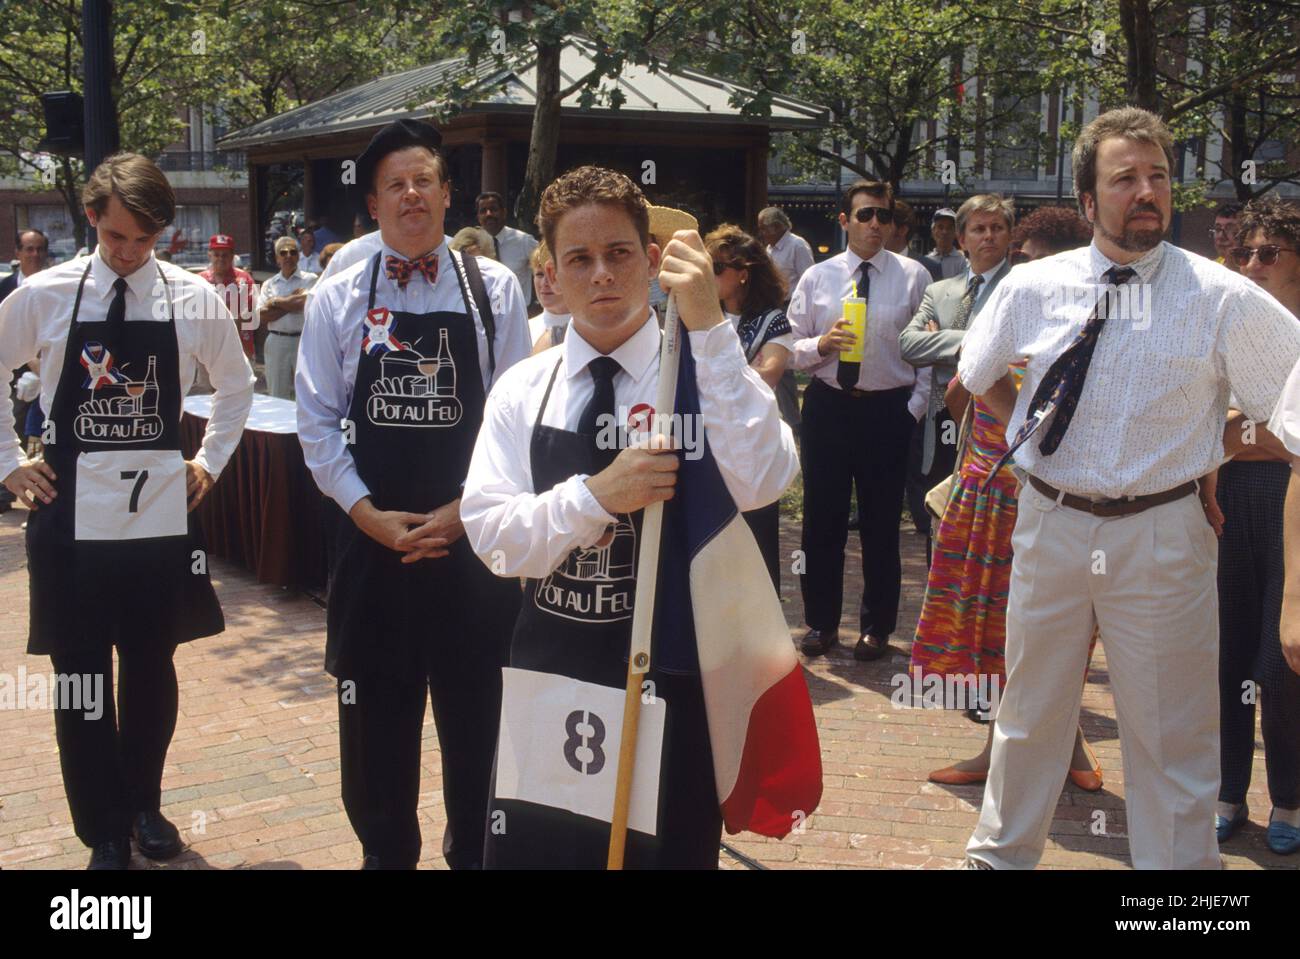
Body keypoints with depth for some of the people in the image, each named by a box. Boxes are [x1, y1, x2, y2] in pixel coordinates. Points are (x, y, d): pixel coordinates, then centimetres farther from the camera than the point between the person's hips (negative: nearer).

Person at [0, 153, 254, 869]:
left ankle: (143, 804, 35)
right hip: (72, 509, -1)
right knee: (80, 680, 5)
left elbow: (237, 386, 15)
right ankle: (105, 834, 20)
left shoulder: (194, 300, -1)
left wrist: (210, 462, 9)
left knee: (152, 671, 13)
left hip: (161, 508, 1)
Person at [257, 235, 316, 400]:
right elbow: (261, 318, 0)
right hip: (277, 341, 3)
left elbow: (305, 302, -15)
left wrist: (276, 302, -1)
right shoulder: (269, 284, 12)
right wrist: (291, 303, -7)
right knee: (278, 397, 7)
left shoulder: (310, 279, 4)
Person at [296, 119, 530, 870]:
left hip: (472, 534, 0)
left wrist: (463, 510, -10)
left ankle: (475, 850, 29)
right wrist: (373, 516, -9)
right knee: (376, 709, 11)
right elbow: (318, 422, 0)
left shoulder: (494, 289, 0)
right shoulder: (338, 298, 2)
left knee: (477, 705, 10)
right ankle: (386, 851, 31)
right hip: (373, 534, 1)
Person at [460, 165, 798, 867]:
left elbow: (757, 482, -25)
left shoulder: (704, 373, -7)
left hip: (668, 677, -2)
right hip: (548, 671, 3)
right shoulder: (523, 390, 1)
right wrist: (595, 495, -24)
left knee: (670, 849, 13)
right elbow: (493, 536, -7)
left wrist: (709, 327, -27)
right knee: (534, 848, 16)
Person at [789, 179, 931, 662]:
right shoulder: (817, 277, 4)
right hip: (828, 406, 1)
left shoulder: (913, 276, 0)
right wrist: (821, 344, -16)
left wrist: (916, 405, -5)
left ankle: (876, 626, 24)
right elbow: (791, 348, 4)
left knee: (882, 522, 9)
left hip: (889, 409, -1)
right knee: (822, 518, 8)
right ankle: (821, 621, 24)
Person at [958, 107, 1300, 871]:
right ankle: (1002, 854, 38)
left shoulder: (1221, 298, -10)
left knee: (1173, 737, 8)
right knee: (1031, 713, 19)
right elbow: (977, 376, 17)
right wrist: (1034, 434, 8)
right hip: (1050, 522, 3)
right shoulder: (1033, 288, -2)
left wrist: (1209, 449, -3)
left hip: (1162, 535, -2)